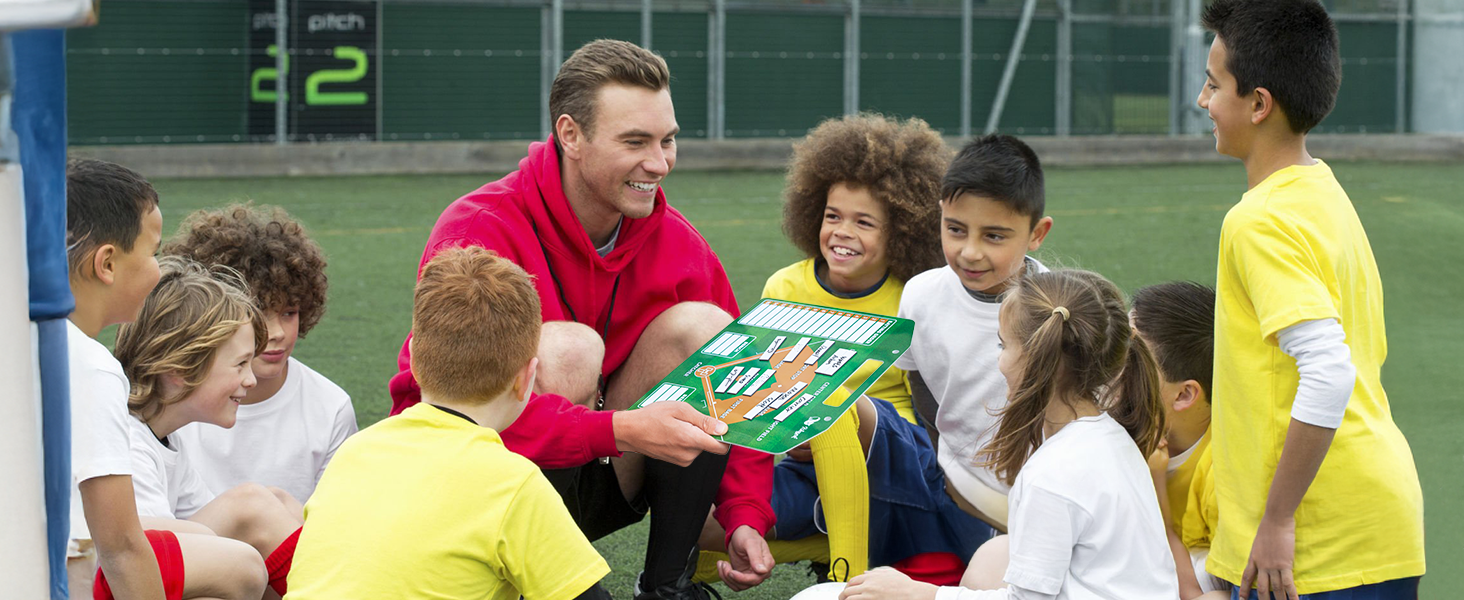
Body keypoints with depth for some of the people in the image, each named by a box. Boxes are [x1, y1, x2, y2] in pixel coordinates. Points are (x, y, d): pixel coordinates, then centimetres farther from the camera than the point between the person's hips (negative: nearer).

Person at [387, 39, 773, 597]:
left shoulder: (676, 241, -3)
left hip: (592, 479, 6)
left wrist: (747, 519, -16)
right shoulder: (480, 232, -22)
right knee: (567, 347, -32)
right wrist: (623, 430, -44)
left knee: (703, 326, -14)